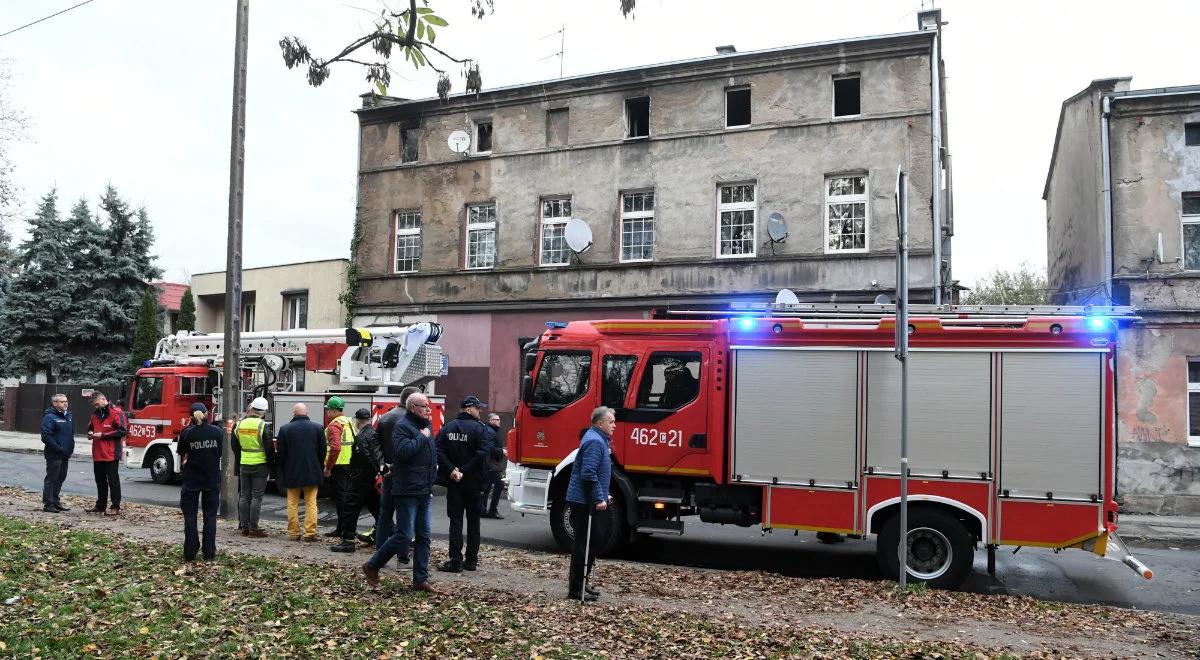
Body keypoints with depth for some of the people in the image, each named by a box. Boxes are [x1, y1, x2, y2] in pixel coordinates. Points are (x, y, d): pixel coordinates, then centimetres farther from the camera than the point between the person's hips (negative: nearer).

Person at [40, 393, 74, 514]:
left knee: (61, 478, 14)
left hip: (65, 455, 8)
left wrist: (70, 449, 12)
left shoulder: (68, 415, 14)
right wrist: (60, 449, -20)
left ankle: (55, 501, 24)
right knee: (51, 479, -3)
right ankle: (48, 504, 2)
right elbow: (46, 437, -19)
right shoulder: (50, 417, -13)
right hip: (54, 455, -8)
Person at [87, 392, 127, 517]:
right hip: (98, 453, 8)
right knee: (100, 480, 16)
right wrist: (90, 432, 5)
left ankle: (115, 507, 1)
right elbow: (90, 426, 29)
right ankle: (100, 505, 26)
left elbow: (123, 431, -17)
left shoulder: (116, 412, -11)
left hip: (111, 454, -8)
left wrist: (103, 435, -17)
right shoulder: (96, 413, 15)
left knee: (113, 480, -3)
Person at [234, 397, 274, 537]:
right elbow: (269, 447, -12)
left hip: (244, 464, 5)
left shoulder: (240, 424, 4)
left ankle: (244, 526, 14)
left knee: (244, 496, 10)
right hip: (260, 465, -5)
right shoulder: (262, 426, -13)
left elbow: (235, 446, 13)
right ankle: (253, 528, -2)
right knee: (257, 497, -2)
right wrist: (270, 465, -1)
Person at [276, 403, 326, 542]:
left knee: (292, 504, 9)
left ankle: (294, 533, 12)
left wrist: (281, 468, 13)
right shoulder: (318, 428, -3)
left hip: (291, 473, 0)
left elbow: (280, 453, -3)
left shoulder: (285, 429, -6)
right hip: (312, 472, 0)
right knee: (311, 503, 5)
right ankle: (310, 533, 1)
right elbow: (322, 451, 2)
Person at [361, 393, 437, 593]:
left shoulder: (425, 427, 16)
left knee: (423, 537, 8)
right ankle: (372, 567, 11)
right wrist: (422, 437, -19)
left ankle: (421, 579, 14)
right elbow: (402, 451, -29)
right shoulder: (402, 426, -11)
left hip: (425, 493, 9)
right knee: (404, 537, -7)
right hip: (407, 492, -9)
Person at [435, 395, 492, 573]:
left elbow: (439, 452, -7)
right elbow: (482, 453, -20)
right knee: (473, 520, 10)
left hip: (453, 483, 3)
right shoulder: (479, 428, -9)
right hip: (473, 482, -3)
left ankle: (455, 560, -1)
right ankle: (471, 560, 14)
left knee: (455, 520, 5)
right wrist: (464, 471, -14)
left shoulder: (447, 427, 4)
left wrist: (451, 470, -10)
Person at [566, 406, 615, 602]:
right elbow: (588, 474, -26)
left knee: (592, 541, 16)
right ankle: (575, 589, 2)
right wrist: (599, 499, -23)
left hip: (588, 501, 11)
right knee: (584, 544, -5)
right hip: (585, 502, -11)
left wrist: (603, 495, 25)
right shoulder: (594, 441, -18)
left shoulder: (598, 439, 17)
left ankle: (578, 583, 26)